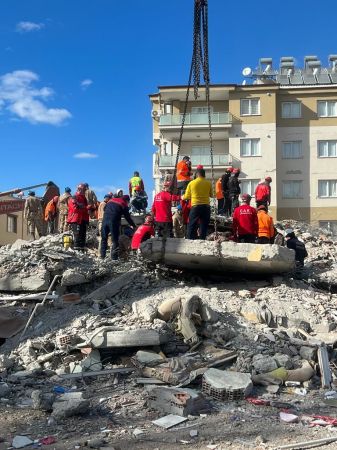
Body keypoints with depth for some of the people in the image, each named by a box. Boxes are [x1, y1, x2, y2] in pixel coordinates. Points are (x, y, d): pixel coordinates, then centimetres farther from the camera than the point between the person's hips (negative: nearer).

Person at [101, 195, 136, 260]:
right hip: (114, 222, -5)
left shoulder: (111, 200, 21)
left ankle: (102, 255, 14)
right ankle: (114, 257, -3)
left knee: (104, 238, 14)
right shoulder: (124, 205, 5)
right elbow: (128, 217, 7)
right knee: (115, 240, 1)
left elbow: (104, 209, 20)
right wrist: (134, 226, 16)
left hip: (105, 219, 5)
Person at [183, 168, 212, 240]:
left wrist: (182, 197, 28)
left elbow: (187, 196, 6)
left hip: (195, 206, -1)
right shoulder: (208, 183, 2)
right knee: (204, 226, 8)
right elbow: (211, 195, 14)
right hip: (206, 206, 1)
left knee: (191, 226, 4)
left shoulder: (192, 183, 0)